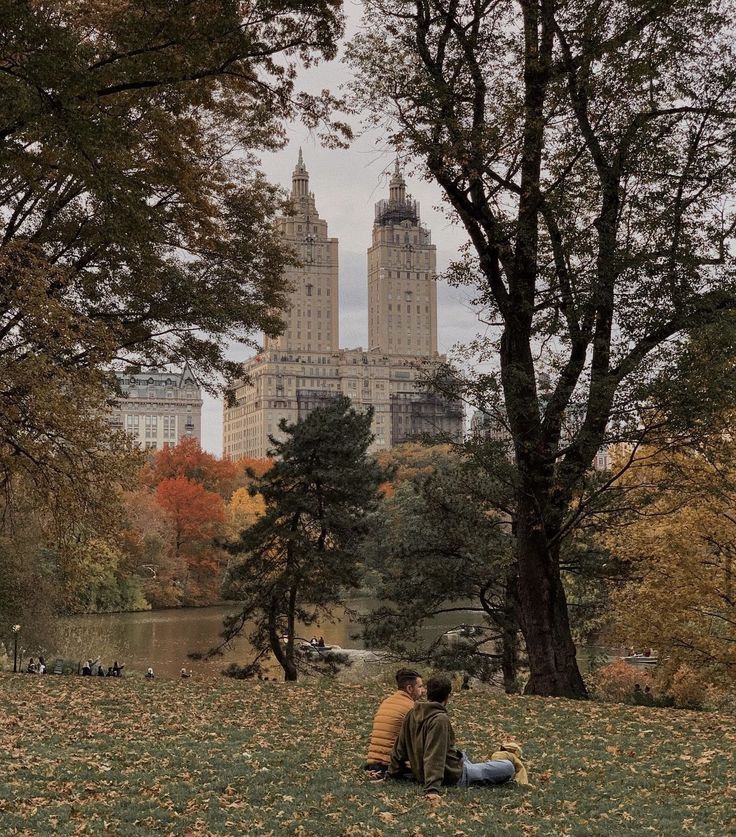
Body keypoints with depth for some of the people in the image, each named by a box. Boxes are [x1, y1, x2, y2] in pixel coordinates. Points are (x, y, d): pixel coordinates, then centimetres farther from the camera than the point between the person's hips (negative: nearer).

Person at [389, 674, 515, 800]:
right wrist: (432, 789, -38)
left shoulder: (412, 714, -2)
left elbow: (400, 748, 5)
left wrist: (392, 773, 17)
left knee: (460, 755, 39)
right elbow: (434, 757, -33)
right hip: (453, 775, -9)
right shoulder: (440, 719, -25)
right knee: (508, 767, -5)